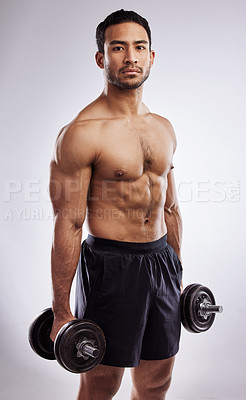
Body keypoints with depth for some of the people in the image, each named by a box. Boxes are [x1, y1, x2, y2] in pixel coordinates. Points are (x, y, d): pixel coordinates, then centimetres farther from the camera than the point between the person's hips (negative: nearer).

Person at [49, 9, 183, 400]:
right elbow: (67, 225, -15)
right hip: (110, 265, -6)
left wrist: (177, 272, 19)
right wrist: (61, 312, -13)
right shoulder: (82, 133, -14)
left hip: (161, 259, 7)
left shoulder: (164, 129, 9)